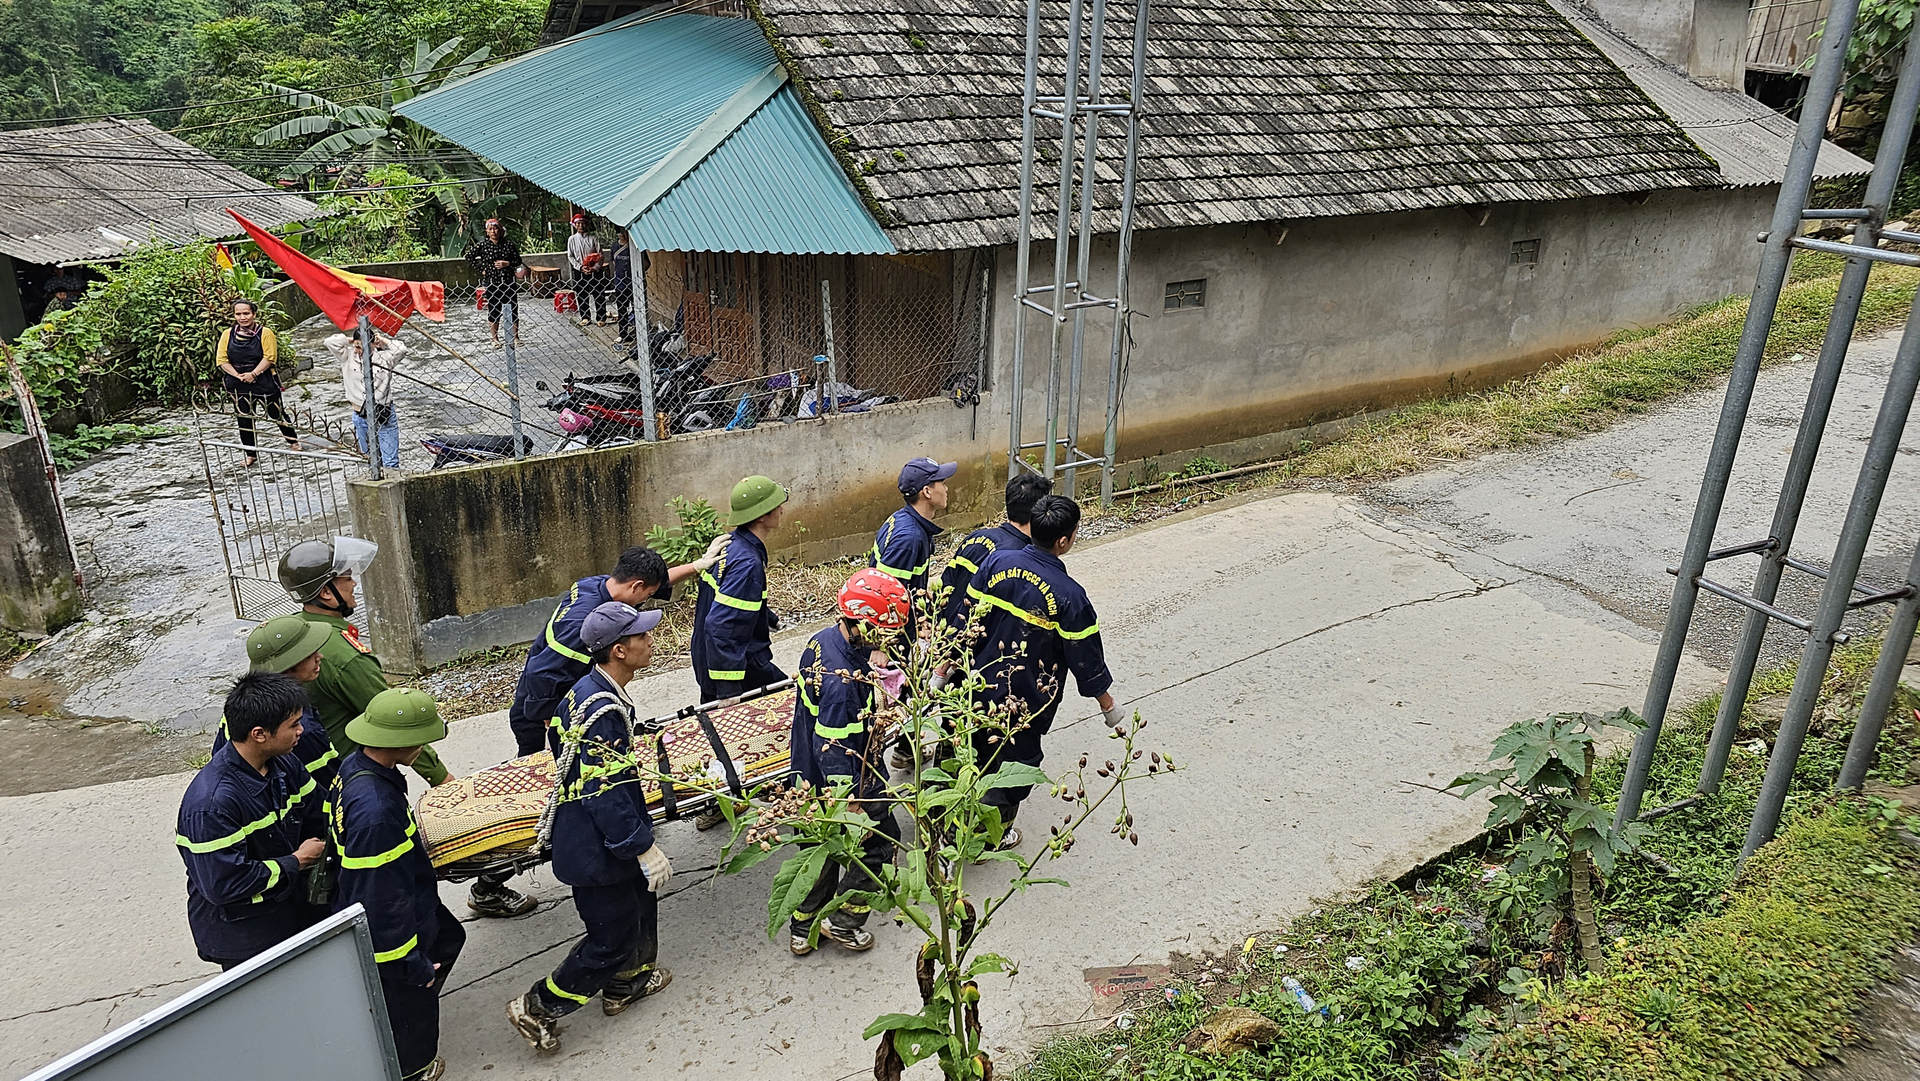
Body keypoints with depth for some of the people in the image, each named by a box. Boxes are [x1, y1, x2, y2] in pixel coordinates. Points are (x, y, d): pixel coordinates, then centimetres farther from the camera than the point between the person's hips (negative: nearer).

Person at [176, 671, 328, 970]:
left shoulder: (284, 764, -6)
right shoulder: (211, 802, -30)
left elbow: (321, 817, 6)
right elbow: (223, 883, -28)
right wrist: (297, 862, -20)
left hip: (295, 912, 7)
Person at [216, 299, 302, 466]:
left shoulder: (265, 333, -8)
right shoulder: (227, 334, 2)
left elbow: (269, 357, -14)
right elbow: (222, 360, 0)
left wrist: (253, 374, -20)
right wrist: (238, 376, -13)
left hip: (264, 382, -3)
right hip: (239, 386, 3)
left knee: (277, 414, 8)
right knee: (244, 419, 8)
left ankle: (293, 442, 30)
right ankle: (250, 455, 20)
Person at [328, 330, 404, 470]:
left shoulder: (384, 357, -4)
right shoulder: (348, 356, 3)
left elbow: (401, 349, -17)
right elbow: (330, 342, -4)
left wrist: (383, 340, -3)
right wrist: (350, 339, 4)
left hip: (385, 417, -3)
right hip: (361, 418, 3)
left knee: (391, 462, -2)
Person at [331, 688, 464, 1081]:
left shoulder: (356, 766, -11)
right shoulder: (374, 812, -41)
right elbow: (382, 898, -32)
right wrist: (414, 966, -20)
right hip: (388, 928, -9)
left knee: (448, 939, 33)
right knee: (410, 1003, 17)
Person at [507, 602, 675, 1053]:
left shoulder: (589, 689, -1)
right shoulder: (603, 712, -31)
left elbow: (557, 737, 17)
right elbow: (606, 796, -30)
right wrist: (644, 849, -23)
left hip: (602, 836, 10)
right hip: (596, 848, -10)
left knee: (640, 905, 25)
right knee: (613, 937, 5)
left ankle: (625, 984, 46)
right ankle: (538, 1008, 19)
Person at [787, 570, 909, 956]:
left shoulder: (822, 641, -6)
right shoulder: (843, 681, -35)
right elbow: (835, 750, -30)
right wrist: (849, 805, -23)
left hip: (812, 776, 9)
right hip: (853, 780, -9)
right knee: (880, 841, 13)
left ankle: (803, 929, 36)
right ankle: (842, 921, 23)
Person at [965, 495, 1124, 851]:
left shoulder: (997, 561, -11)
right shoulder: (1069, 595, -24)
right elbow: (1086, 659, -14)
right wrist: (1107, 704, 2)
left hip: (982, 682, 5)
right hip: (1027, 700, -4)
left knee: (978, 751, 25)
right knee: (1016, 758, 19)